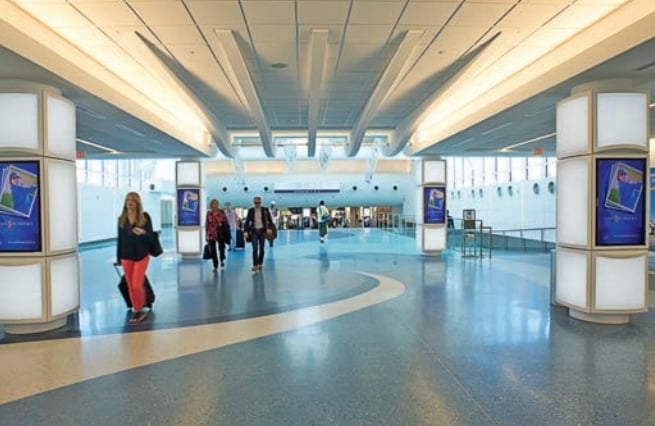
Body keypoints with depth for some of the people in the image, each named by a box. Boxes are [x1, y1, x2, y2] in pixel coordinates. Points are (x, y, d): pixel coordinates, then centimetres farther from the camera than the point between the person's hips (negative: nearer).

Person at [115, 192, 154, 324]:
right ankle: (136, 311, 23)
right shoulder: (121, 218, 4)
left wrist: (142, 233, -28)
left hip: (142, 255, -3)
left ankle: (141, 308, 18)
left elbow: (150, 237, -5)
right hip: (126, 256, 3)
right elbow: (120, 239, 8)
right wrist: (118, 257, 11)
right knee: (130, 286, 8)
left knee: (137, 285, -6)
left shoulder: (145, 217, -5)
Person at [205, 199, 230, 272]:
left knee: (221, 247, 3)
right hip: (211, 234, 1)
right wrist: (206, 234, 3)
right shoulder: (209, 213, 2)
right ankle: (215, 266, 14)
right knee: (212, 250, 1)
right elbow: (207, 224, 4)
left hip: (220, 233, -1)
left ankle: (222, 260, 36)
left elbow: (226, 221, 5)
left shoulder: (222, 212, -1)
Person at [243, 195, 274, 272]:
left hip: (262, 231, 1)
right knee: (255, 249, -8)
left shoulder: (265, 210, 1)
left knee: (261, 249, 6)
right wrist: (245, 231, -7)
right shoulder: (250, 210, 2)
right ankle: (255, 265, -8)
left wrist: (269, 228, -10)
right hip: (254, 231, -1)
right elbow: (247, 221, 2)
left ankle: (260, 264, 18)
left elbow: (270, 220, 5)